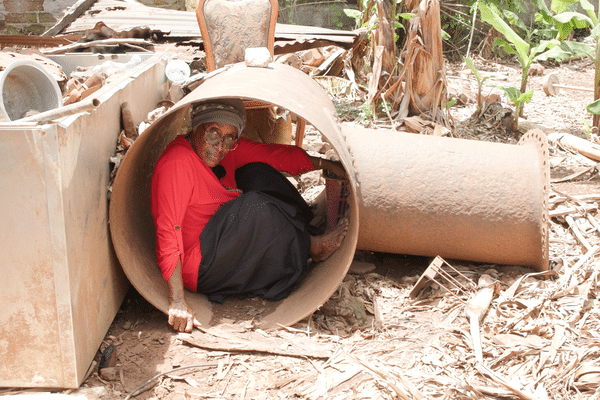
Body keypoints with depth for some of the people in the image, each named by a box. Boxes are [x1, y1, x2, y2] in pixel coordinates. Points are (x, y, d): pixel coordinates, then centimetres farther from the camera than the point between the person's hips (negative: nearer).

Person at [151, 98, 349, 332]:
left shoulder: (229, 150, 0)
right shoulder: (177, 162, -25)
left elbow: (276, 155, 8)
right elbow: (167, 231, -30)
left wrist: (325, 164, 3)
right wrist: (177, 301, -33)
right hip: (201, 272, -9)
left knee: (258, 172, 4)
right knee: (255, 207, -28)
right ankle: (312, 247, -2)